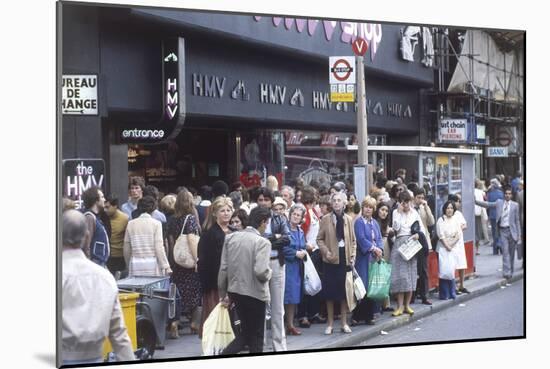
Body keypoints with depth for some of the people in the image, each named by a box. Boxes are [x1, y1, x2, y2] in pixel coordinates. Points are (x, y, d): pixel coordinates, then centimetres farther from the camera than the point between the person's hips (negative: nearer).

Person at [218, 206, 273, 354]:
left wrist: (223, 293, 12)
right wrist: (268, 274, -2)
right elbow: (260, 271, -26)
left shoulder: (230, 237, 2)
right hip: (254, 293, -6)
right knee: (256, 335, 11)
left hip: (235, 291, 6)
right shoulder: (262, 242, -16)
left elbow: (223, 268, 3)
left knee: (245, 332, 20)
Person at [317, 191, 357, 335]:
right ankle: (330, 323, 13)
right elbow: (319, 239, 1)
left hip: (345, 258, 2)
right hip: (331, 259, -2)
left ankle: (344, 323, 15)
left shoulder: (348, 219, 7)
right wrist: (326, 251, -13)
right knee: (330, 291, 2)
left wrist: (353, 256, 1)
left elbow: (353, 240, 12)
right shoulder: (326, 219, -1)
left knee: (345, 290, 5)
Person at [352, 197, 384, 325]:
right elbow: (361, 239, -12)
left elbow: (379, 239, 11)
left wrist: (380, 250, -7)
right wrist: (374, 248, -15)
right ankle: (357, 316, -4)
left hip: (375, 258, 6)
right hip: (363, 258, -6)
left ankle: (369, 315, 10)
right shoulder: (359, 222, -3)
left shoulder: (374, 223, 16)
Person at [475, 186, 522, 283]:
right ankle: (507, 273, -14)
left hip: (512, 230, 0)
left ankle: (510, 272, 23)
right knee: (505, 251, -9)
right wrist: (475, 201, -8)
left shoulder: (515, 205, 3)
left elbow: (517, 220, 4)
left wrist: (519, 234, 2)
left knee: (511, 252, 8)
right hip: (503, 230, 0)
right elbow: (487, 204, 3)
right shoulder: (499, 203, 6)